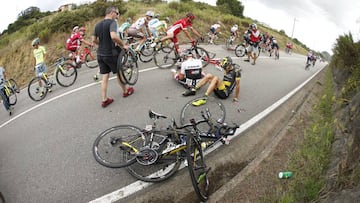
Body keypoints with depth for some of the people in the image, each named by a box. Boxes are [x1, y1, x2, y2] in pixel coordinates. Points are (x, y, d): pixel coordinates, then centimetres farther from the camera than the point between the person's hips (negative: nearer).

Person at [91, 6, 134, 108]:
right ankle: (125, 91, 32)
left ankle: (104, 100, 10)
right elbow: (114, 36, -31)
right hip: (111, 54, -6)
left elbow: (94, 40, 16)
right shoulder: (112, 22, -13)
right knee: (119, 73, 13)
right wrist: (123, 45, -18)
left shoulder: (97, 25, 10)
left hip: (100, 54, 7)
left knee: (105, 77, 9)